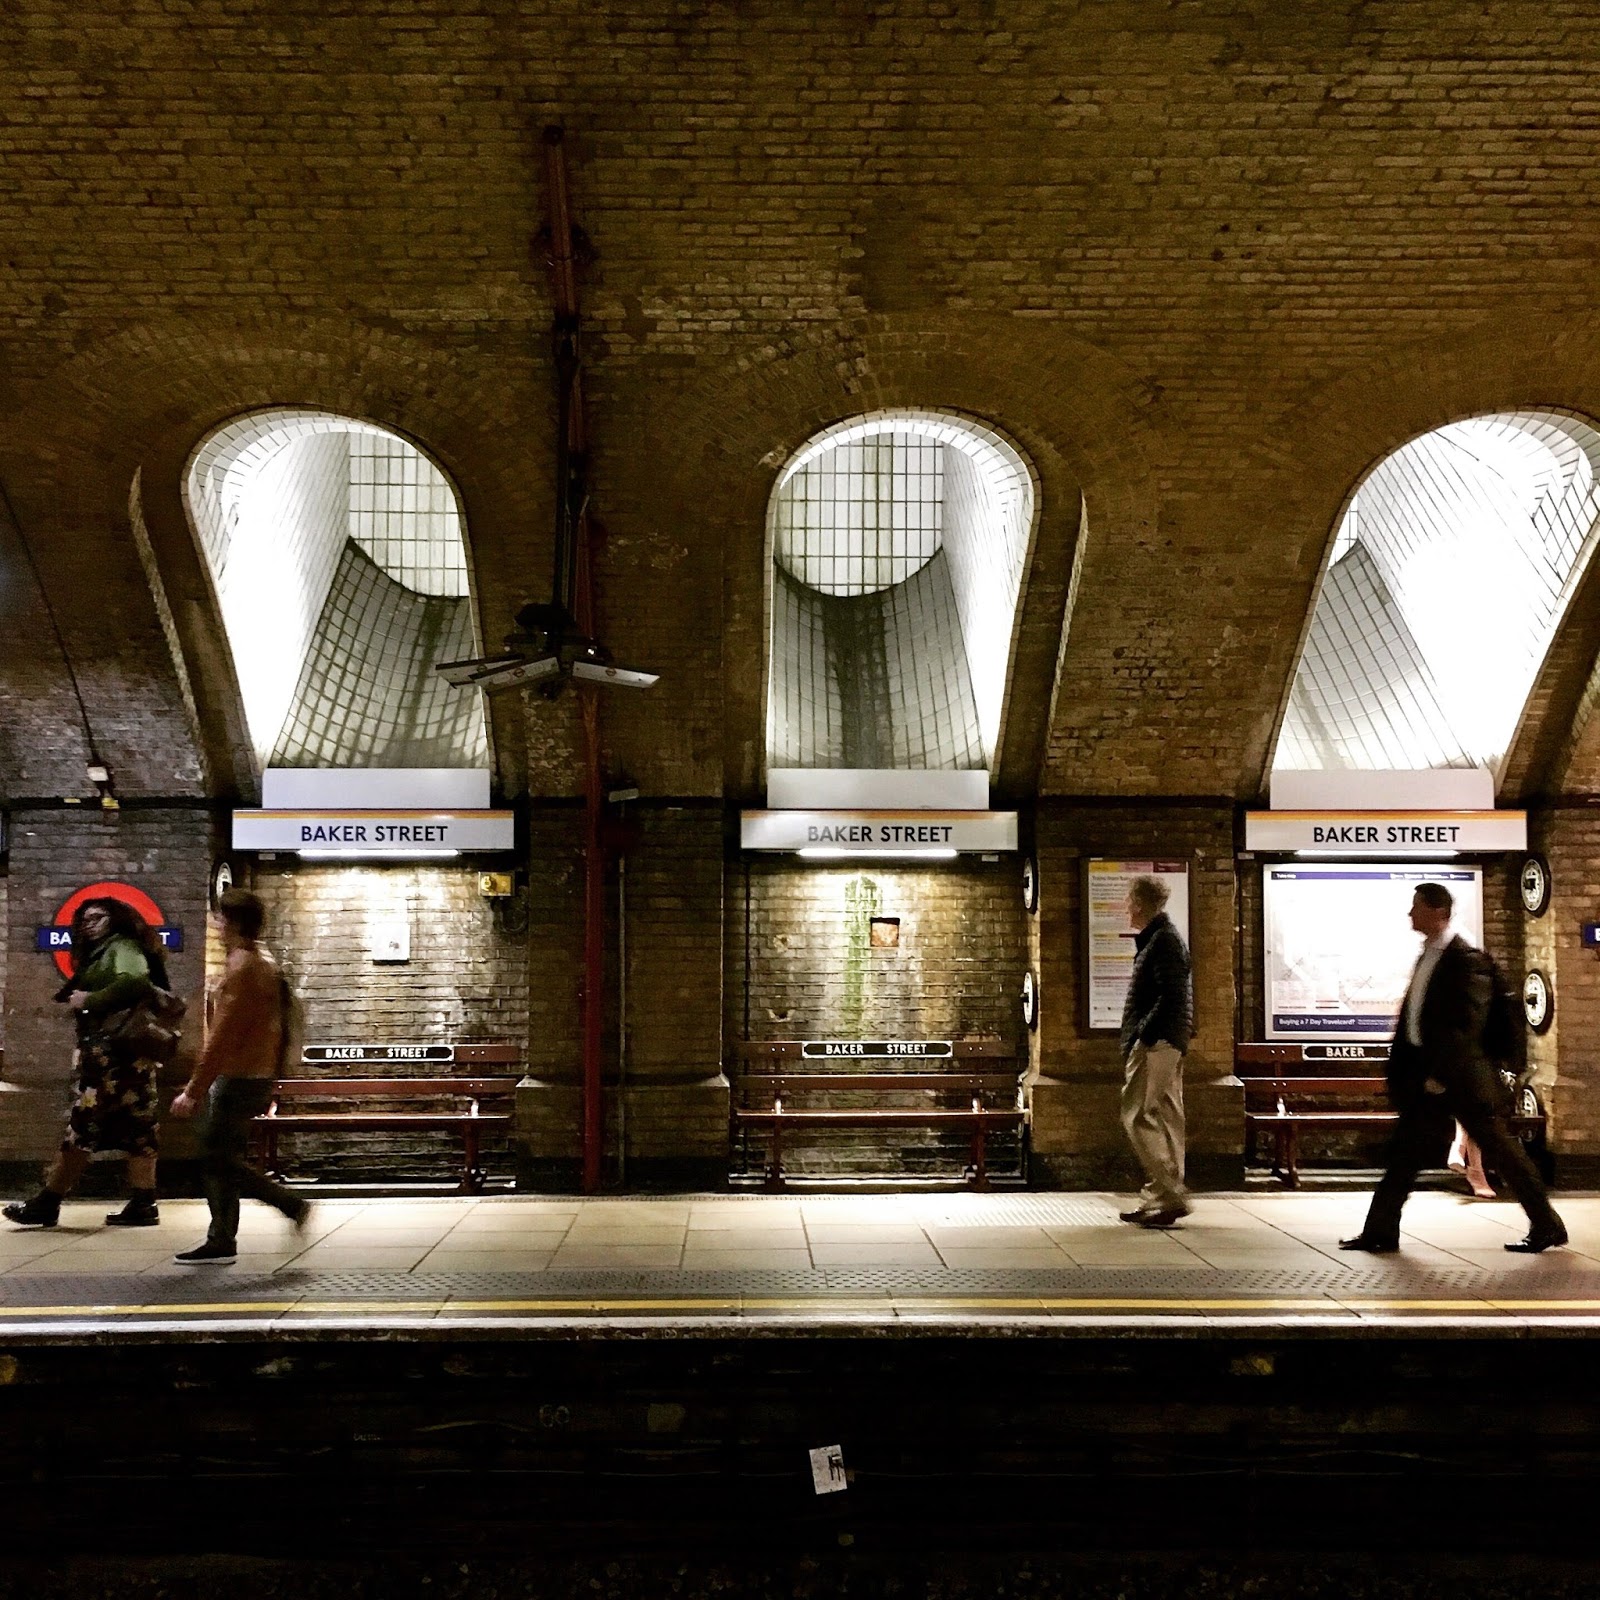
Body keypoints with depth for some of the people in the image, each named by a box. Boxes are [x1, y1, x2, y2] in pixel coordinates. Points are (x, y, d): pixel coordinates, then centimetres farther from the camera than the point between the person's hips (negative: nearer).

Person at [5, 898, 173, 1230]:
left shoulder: (122, 947, -3)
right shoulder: (99, 956, 27)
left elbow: (135, 982, -23)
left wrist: (90, 1000, -15)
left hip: (116, 1051, -10)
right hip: (109, 1052, 10)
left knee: (83, 1126, -7)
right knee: (136, 1129, 5)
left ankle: (47, 1203, -4)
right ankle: (143, 1204, 4)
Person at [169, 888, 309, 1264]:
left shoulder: (242, 968, -17)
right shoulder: (264, 964, 14)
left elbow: (221, 1037, -21)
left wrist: (194, 1091, -18)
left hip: (237, 1079, -10)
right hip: (257, 1075, 10)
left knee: (217, 1159, -4)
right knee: (219, 1160, 12)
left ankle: (292, 1205, -3)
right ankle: (220, 1242, 16)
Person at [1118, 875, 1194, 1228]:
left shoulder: (1162, 940, -13)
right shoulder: (1163, 938, 19)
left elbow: (1172, 996, -22)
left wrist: (1143, 1034, -19)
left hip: (1155, 1043, -11)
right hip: (1165, 1044, 11)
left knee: (1138, 1117, -10)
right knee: (1165, 1118, 10)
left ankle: (1170, 1194, -11)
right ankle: (1162, 1198, 15)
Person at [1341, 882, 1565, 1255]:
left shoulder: (1466, 959, -14)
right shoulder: (1426, 957, 13)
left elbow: (1469, 1023, -20)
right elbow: (1410, 1017, 16)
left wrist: (1441, 1074, -20)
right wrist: (1399, 1071, 15)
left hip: (1460, 1075, -8)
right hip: (1426, 1072, 9)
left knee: (1500, 1149, 2)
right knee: (1405, 1153, 7)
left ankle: (1547, 1227, 16)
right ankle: (1380, 1231, 11)